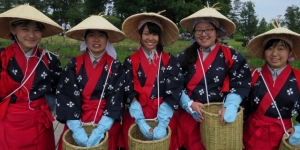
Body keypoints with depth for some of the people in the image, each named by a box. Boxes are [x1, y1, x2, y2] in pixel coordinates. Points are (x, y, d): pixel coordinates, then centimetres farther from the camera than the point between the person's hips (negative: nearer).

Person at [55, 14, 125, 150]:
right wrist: (77, 130, -18)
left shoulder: (115, 67, -5)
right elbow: (67, 97, -9)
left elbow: (116, 101, -11)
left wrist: (99, 131, -20)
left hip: (106, 126, 0)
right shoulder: (74, 65, -3)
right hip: (78, 124, 1)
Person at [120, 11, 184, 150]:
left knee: (164, 137, -17)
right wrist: (141, 123, -16)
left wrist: (161, 125, -17)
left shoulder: (170, 61, 1)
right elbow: (129, 93, -4)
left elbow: (172, 94, -6)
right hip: (137, 114, 0)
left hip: (163, 115, 0)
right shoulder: (130, 61, 2)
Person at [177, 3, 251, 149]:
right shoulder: (184, 56, 2)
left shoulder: (229, 56, -1)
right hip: (190, 116, 1)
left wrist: (230, 106, -21)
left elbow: (240, 83, -7)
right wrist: (189, 104, -13)